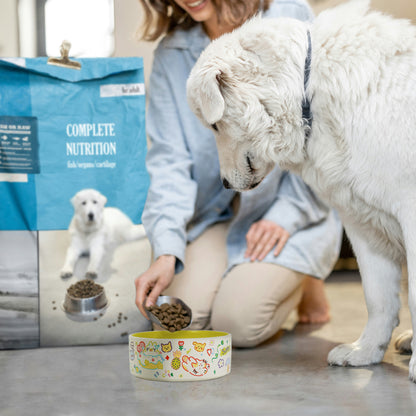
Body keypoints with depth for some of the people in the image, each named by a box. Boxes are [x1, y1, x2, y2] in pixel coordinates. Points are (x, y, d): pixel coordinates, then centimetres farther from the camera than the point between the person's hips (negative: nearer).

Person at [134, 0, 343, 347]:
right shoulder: (171, 54, 0)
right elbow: (170, 158, -7)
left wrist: (289, 213, -15)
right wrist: (166, 251, -20)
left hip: (294, 207, -3)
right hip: (217, 210, 4)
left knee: (238, 321, -19)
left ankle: (304, 279, 14)